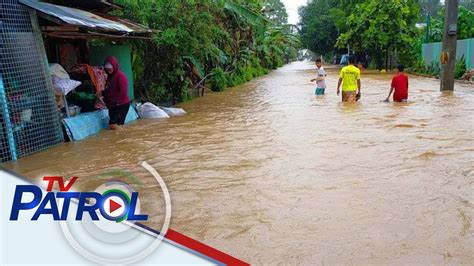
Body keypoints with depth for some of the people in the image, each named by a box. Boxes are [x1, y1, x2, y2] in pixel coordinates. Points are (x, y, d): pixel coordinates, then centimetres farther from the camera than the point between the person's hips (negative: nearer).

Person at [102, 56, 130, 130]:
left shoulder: (120, 76, -13)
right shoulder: (109, 77, 13)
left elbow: (123, 92, -21)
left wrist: (115, 102, -18)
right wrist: (102, 93, 2)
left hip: (122, 105, -9)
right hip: (112, 106, 9)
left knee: (113, 125, -13)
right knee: (113, 126, 8)